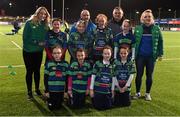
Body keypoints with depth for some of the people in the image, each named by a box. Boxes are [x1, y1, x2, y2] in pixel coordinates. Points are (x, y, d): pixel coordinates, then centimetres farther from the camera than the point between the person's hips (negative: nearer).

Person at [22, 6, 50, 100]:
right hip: (28, 51, -3)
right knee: (29, 71, 6)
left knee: (37, 70, 15)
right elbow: (25, 37, -14)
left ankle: (37, 89, 30)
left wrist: (44, 43, -14)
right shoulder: (29, 23, -12)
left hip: (39, 51, 4)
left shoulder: (45, 25, 0)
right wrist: (37, 43, -18)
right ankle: (29, 91, 18)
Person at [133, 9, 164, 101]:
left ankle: (147, 93, 23)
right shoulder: (138, 29, -2)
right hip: (140, 56, 0)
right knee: (139, 75, 6)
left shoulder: (156, 29, 0)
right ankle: (138, 92, 22)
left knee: (149, 75, 8)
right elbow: (134, 42, 2)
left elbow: (160, 42, 5)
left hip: (151, 56, 1)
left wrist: (160, 54, 2)